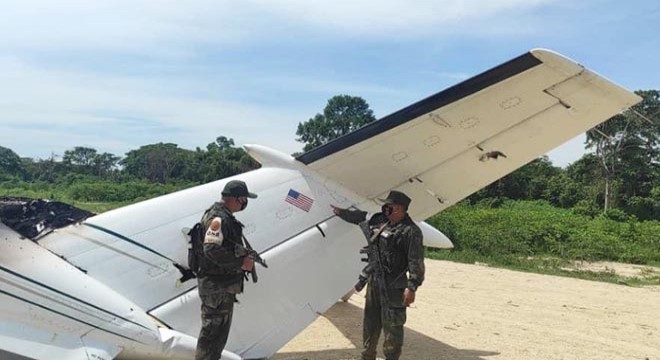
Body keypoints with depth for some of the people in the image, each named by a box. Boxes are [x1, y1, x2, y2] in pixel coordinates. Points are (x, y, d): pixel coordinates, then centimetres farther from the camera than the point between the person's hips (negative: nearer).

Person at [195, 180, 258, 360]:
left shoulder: (226, 217, 13)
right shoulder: (218, 218, -20)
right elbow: (212, 250, -27)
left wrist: (244, 257, 10)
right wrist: (241, 263, -20)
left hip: (224, 285, 11)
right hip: (216, 286, -10)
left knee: (220, 330, 20)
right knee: (213, 331, -2)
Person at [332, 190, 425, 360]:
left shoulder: (411, 231, -13)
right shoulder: (378, 221, 9)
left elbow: (416, 262, -16)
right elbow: (359, 217, 26)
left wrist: (412, 287, -21)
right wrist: (340, 211, 28)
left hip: (393, 287, -8)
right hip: (373, 282, 8)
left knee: (392, 325, -1)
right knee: (370, 322, 17)